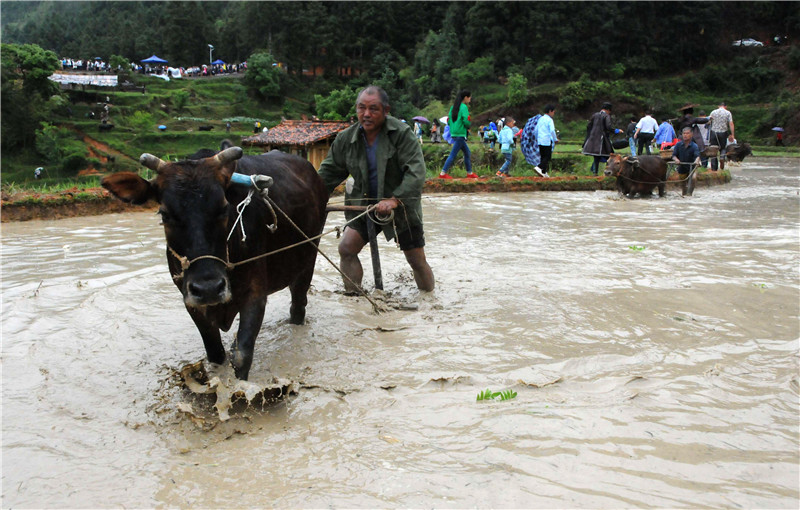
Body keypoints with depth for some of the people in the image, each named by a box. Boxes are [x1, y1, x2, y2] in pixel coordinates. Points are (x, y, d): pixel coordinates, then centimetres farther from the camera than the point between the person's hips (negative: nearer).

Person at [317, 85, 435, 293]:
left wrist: (395, 200, -38)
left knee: (417, 260, 4)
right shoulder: (346, 138, -4)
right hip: (363, 205, 4)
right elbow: (329, 172, 4)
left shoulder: (402, 133, -18)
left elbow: (416, 172, -26)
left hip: (402, 207, -3)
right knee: (346, 248, -10)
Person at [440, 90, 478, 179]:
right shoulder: (464, 107, -11)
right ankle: (443, 173, -7)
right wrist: (468, 127, 1)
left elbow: (448, 121, 14)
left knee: (467, 152, 17)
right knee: (453, 154, -7)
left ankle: (469, 173, 23)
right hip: (460, 134, -9)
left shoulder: (453, 107, 14)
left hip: (454, 134, 9)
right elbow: (466, 121, -19)